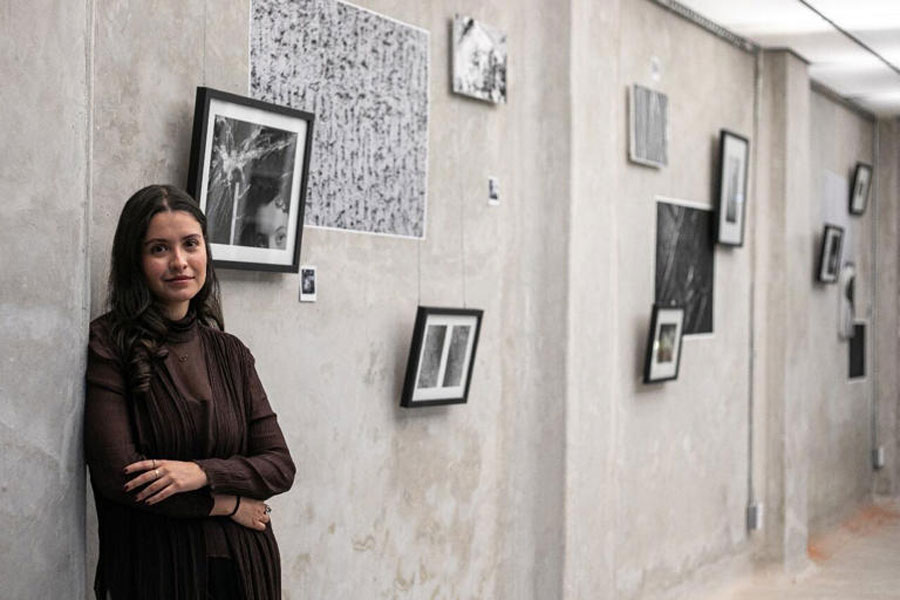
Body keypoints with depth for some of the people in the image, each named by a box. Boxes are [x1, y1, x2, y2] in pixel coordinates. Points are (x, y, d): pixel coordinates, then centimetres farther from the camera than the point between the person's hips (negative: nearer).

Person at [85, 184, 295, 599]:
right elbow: (116, 473, -15)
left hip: (243, 565, 4)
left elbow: (280, 466, 2)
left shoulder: (230, 353, 7)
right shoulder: (109, 343, -7)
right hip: (152, 565, -4)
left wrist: (202, 472, -16)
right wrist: (227, 503, -8)